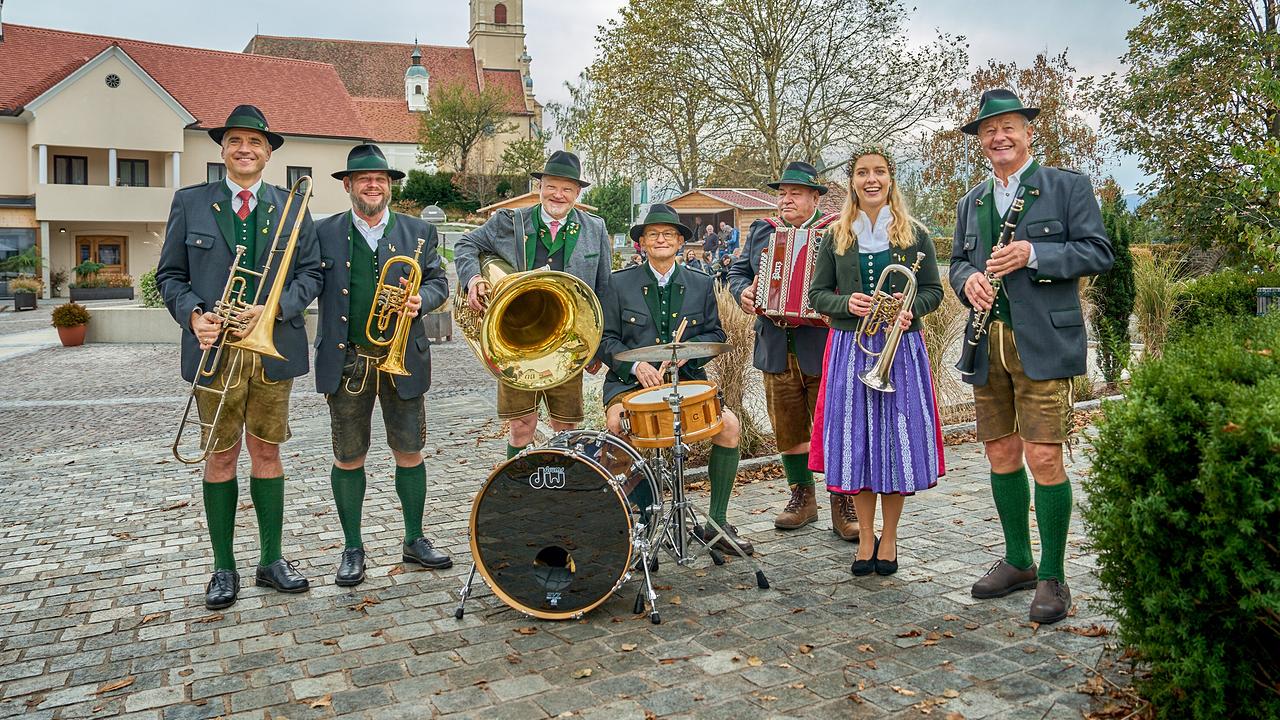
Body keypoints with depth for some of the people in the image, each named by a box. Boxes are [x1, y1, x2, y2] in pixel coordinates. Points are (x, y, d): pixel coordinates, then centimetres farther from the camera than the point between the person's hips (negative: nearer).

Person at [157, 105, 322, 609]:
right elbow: (170, 274, 6)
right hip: (216, 349, -1)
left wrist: (275, 310, -12)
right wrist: (193, 314, -12)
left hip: (273, 347, 1)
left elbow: (310, 273, 4)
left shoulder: (292, 206, 9)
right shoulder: (190, 203, 7)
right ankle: (223, 568, 17)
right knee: (221, 456, 5)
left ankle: (271, 560, 20)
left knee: (266, 452, 8)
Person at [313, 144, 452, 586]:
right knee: (348, 458, 6)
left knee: (410, 452, 7)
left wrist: (420, 298, -11)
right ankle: (353, 548, 21)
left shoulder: (418, 232, 8)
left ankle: (414, 540, 22)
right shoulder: (324, 233, 5)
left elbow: (438, 282, 8)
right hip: (347, 362, -1)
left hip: (402, 360, 1)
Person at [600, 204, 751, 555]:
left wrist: (688, 349, -10)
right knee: (616, 423, -32)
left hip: (687, 380, 2)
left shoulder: (701, 284, 12)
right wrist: (636, 365, -15)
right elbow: (607, 339, 3)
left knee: (730, 426, -20)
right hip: (630, 381, -2)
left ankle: (717, 523, -3)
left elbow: (715, 334, 12)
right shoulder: (620, 283, 5)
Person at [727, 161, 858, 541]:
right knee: (788, 428, 11)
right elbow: (738, 269, 18)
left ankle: (842, 504, 10)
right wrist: (742, 291, -2)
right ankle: (802, 498, 25)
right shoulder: (761, 231, 15)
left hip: (824, 349, -4)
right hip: (776, 350, 4)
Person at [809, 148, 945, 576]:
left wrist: (909, 309, -16)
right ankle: (865, 537, 18)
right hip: (850, 349, 1)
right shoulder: (837, 236, 6)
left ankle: (889, 537, 19)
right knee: (856, 440, 3)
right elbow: (817, 295, 6)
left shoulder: (914, 233, 4)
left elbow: (933, 291, 4)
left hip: (900, 349, -1)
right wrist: (847, 303, -14)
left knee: (897, 438, 2)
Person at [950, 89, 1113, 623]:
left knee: (1044, 457, -7)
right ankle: (1018, 561, 26)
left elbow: (1099, 253, -4)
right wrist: (968, 279, -3)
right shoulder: (970, 203, 18)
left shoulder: (1068, 186, 2)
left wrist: (1033, 254, -17)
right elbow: (958, 261, 20)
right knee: (1001, 454, 10)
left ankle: (1052, 577, 7)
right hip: (988, 344, 5)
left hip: (1044, 343, -5)